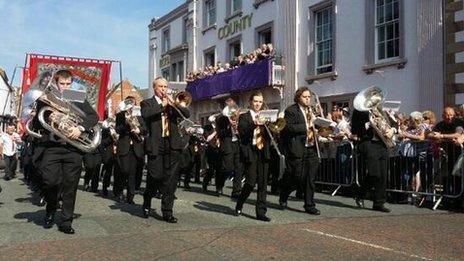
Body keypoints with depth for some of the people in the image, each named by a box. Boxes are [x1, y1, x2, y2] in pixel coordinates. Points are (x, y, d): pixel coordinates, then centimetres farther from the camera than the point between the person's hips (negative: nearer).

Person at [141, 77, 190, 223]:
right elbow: (145, 114, -14)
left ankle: (167, 212, 5)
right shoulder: (147, 103, 9)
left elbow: (187, 114, 4)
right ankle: (147, 204, 25)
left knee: (170, 180, 0)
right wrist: (162, 105, -13)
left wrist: (174, 104, -10)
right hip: (155, 145, -3)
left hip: (173, 145, 3)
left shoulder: (172, 103, 19)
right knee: (154, 177, -1)